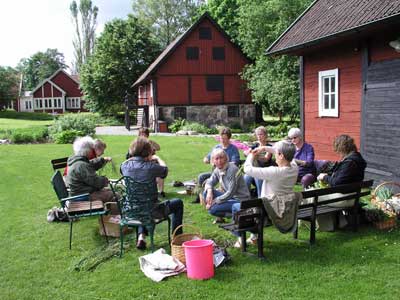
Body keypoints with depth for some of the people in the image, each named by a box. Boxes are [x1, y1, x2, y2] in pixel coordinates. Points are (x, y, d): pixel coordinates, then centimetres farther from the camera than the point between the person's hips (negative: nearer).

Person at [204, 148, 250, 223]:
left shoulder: (232, 169, -22)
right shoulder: (217, 170, 2)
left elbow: (231, 193, -24)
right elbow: (210, 182, 10)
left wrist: (214, 201, -19)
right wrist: (209, 191, -14)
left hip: (240, 200, -8)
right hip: (229, 196, 8)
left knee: (213, 210, -22)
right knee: (207, 192, -5)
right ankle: (220, 217, 6)